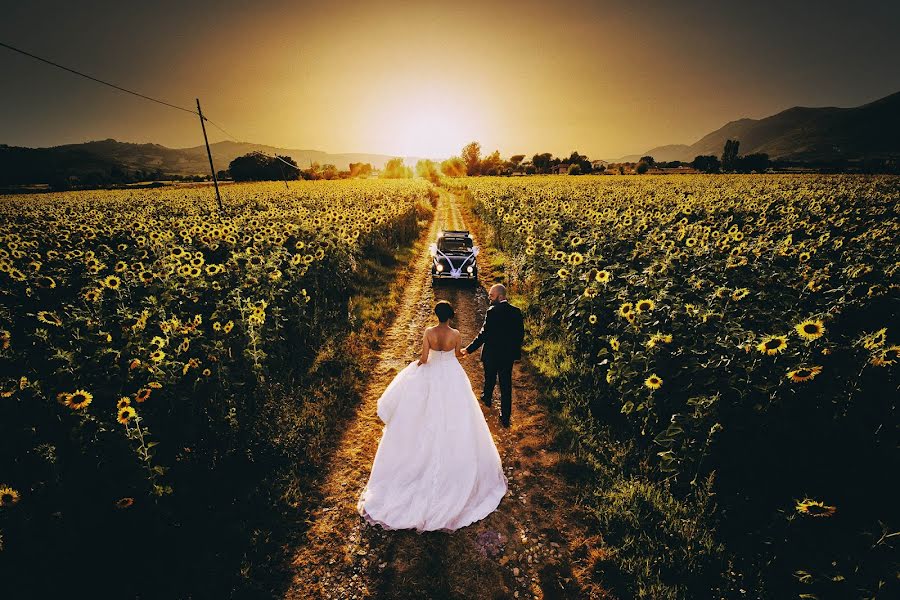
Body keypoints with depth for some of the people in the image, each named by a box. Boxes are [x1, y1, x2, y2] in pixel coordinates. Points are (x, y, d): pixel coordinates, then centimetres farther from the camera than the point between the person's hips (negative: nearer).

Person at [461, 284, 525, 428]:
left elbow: (484, 334, -24)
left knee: (490, 379, 22)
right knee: (506, 385, 11)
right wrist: (515, 349, 17)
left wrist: (469, 349, -18)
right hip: (508, 355, 4)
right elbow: (521, 333, 3)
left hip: (492, 354, -3)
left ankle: (486, 399, 49)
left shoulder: (492, 311, -22)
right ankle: (505, 417, 16)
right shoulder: (516, 311, -5)